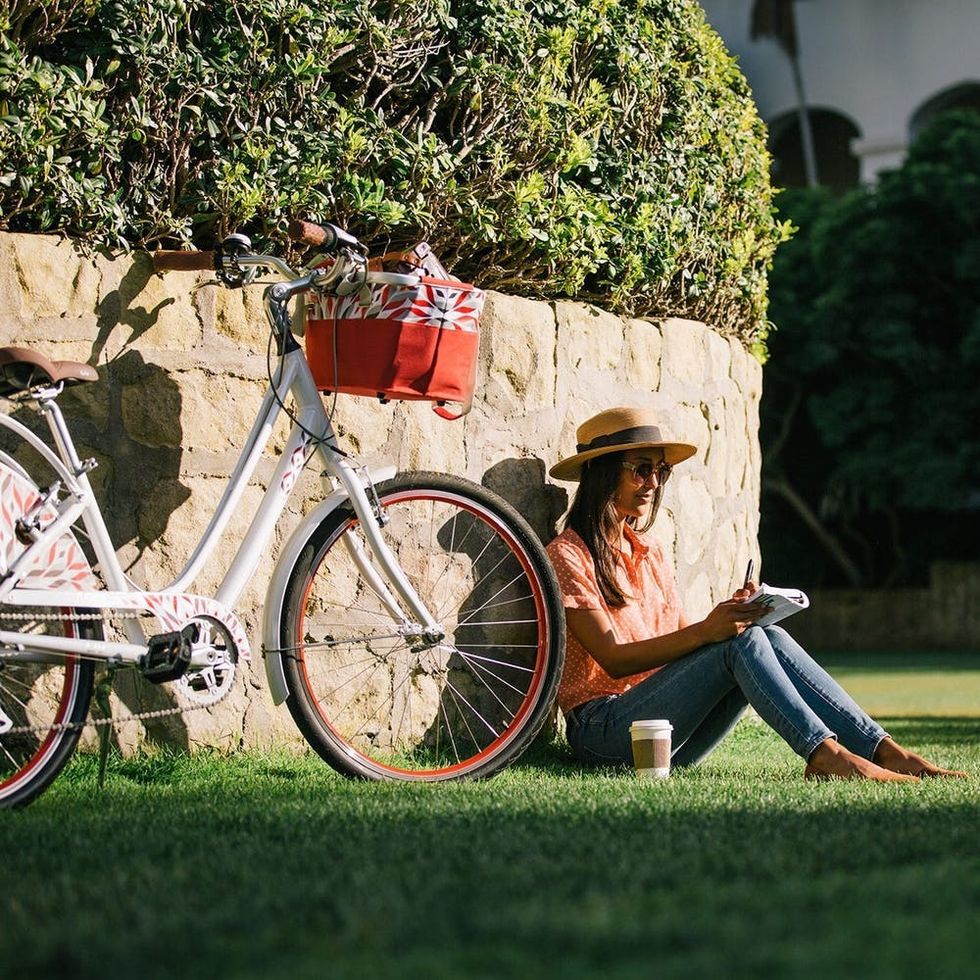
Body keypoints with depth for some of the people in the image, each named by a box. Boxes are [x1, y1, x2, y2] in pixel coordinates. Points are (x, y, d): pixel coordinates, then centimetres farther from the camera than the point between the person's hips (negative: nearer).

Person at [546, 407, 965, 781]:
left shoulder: (649, 555, 21)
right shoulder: (568, 555, -4)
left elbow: (685, 643, 11)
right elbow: (613, 659, -15)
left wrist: (727, 616, -10)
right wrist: (705, 631, -27)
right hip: (604, 730, -7)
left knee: (769, 638, -16)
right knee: (743, 641, -25)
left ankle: (884, 750, -27)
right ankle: (824, 755, -38)